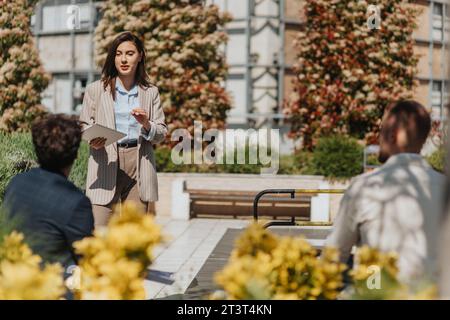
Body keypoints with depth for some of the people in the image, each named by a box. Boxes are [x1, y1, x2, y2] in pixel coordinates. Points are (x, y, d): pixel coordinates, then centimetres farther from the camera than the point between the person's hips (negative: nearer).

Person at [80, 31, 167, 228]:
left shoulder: (150, 92, 14)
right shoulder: (96, 90, 9)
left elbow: (162, 134, 12)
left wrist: (146, 125, -9)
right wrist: (92, 140, -13)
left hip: (139, 165, 2)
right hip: (106, 165, -2)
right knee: (99, 231, -12)